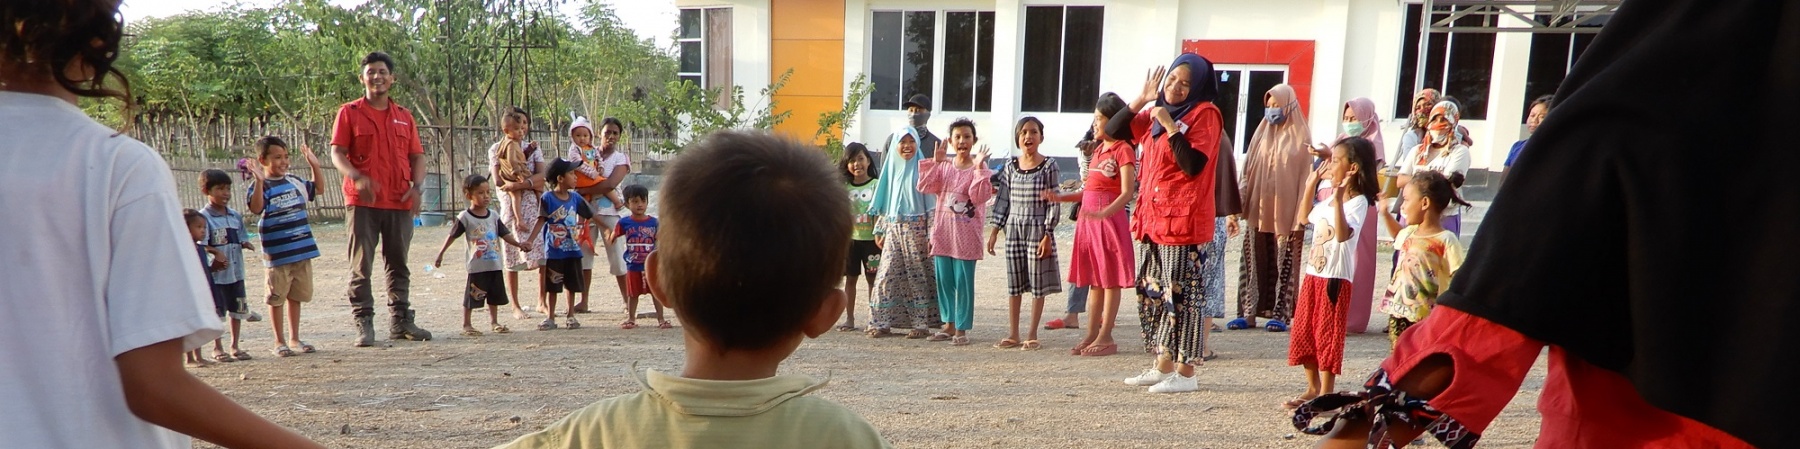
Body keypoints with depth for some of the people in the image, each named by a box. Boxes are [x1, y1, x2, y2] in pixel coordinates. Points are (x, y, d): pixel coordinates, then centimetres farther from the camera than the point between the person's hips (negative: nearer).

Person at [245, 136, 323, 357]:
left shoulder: (295, 181, 10)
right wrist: (259, 181, -33)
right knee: (277, 298, 4)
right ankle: (280, 341, 14)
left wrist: (314, 166, 17)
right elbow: (256, 208, -25)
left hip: (302, 250, 6)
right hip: (277, 254, -6)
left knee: (296, 295, 14)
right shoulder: (262, 185, -9)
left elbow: (317, 190, 27)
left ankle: (294, 337, 24)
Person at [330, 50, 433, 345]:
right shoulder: (349, 113, 5)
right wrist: (357, 178, -19)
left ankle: (401, 321, 17)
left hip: (400, 202, 3)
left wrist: (417, 186, -3)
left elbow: (417, 156, 13)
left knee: (399, 265, 10)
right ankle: (363, 324, 5)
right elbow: (337, 153, -1)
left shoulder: (404, 116, 14)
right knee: (361, 266, -1)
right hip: (363, 202, -3)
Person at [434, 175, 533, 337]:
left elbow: (505, 234, 5)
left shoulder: (493, 216, 6)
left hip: (495, 264, 5)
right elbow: (452, 236, -4)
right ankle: (466, 325, 12)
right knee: (472, 297, 1)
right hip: (477, 266, -5)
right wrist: (441, 253, -3)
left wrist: (519, 244, -8)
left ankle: (494, 322, 25)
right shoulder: (465, 217, -8)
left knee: (495, 295, 13)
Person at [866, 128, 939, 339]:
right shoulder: (891, 169, 13)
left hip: (916, 229, -4)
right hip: (893, 229, 4)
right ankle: (882, 323, 5)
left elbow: (931, 204, -5)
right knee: (887, 275, 0)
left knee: (918, 276, -1)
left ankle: (921, 324, 6)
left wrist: (932, 234, -11)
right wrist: (880, 230, 13)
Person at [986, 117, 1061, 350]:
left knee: (1038, 285, 2)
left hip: (1038, 229, -4)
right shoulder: (1010, 167, 7)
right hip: (1014, 229, 4)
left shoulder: (1048, 166, -4)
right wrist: (994, 231, 7)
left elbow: (1053, 204, -6)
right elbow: (1002, 200, 10)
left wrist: (1047, 235, -11)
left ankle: (1033, 335, 13)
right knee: (1013, 284, 8)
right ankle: (1013, 334, 17)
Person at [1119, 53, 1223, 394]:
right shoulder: (1158, 113, 17)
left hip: (1183, 220, -8)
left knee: (1182, 294, -4)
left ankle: (1186, 373, 5)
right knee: (1153, 292, 12)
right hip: (1152, 216, 9)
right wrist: (1143, 98, 6)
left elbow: (1193, 165, -18)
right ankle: (1163, 366, 23)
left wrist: (1170, 125, -18)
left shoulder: (1204, 114, -7)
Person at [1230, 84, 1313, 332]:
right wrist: (1244, 205, 2)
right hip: (1259, 211, 4)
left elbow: (1305, 176, -4)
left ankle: (1280, 314, 8)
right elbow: (1249, 171, 10)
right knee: (1254, 263, 4)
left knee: (1283, 265, 2)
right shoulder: (1262, 134, 11)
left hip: (1285, 212, -4)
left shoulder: (1300, 139, -1)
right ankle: (1248, 312, 8)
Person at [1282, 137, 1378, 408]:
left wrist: (1338, 199, -36)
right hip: (1313, 274, 9)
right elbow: (1305, 218, 27)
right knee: (1303, 332, 12)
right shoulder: (1330, 199, 13)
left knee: (1328, 335, -1)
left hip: (1336, 277, -9)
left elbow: (1343, 234, -28)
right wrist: (1310, 186, 19)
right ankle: (1313, 388, 24)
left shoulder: (1358, 202, -13)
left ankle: (1326, 392, 9)